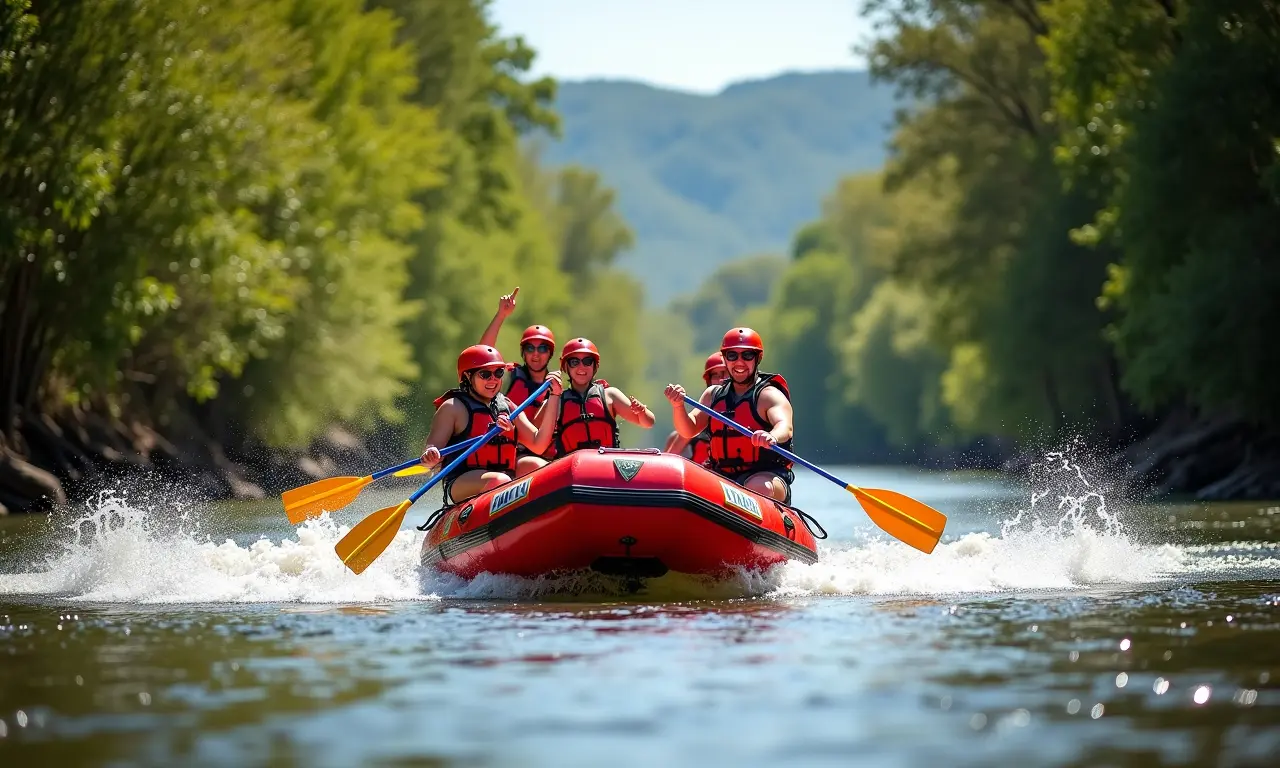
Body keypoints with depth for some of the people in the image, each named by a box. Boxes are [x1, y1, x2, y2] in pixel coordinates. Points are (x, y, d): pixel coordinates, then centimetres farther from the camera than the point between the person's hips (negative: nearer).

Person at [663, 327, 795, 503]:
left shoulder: (769, 395, -4)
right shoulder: (714, 393, 15)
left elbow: (785, 426, -24)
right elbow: (688, 431, 8)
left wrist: (771, 437, -49)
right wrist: (678, 406, -13)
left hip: (764, 475, -5)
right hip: (721, 477, 5)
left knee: (761, 488, -38)